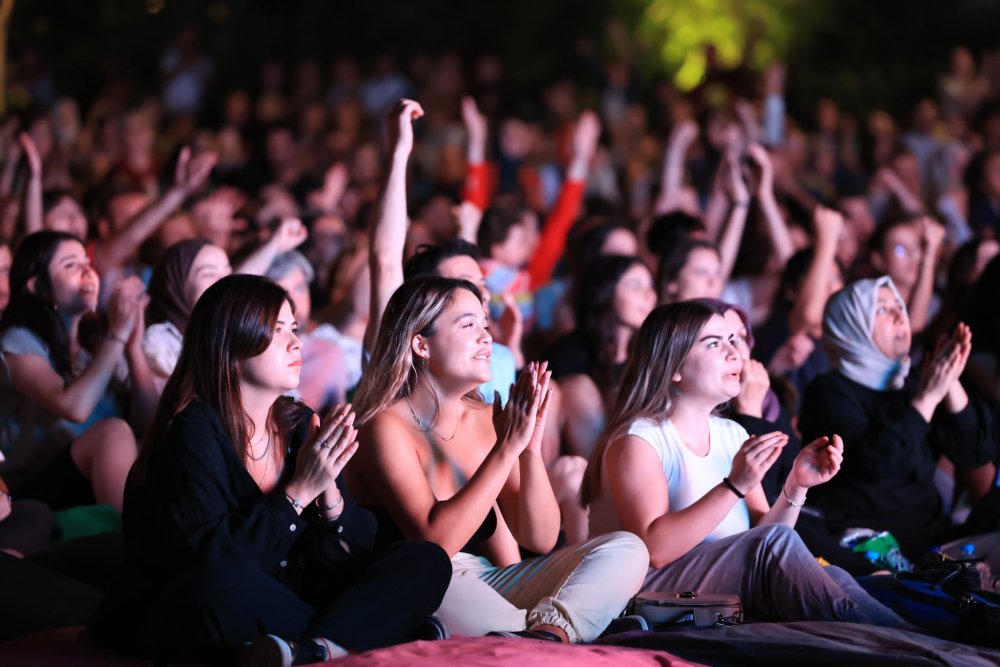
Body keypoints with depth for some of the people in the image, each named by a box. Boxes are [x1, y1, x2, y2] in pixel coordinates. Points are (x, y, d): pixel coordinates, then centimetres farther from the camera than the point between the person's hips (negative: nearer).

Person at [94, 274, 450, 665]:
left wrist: (329, 495, -15)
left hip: (276, 610, 7)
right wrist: (297, 494, -19)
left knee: (425, 562, -7)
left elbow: (356, 554, 5)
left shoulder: (300, 424, 7)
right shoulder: (193, 432, -12)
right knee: (218, 581, -41)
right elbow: (209, 558, -25)